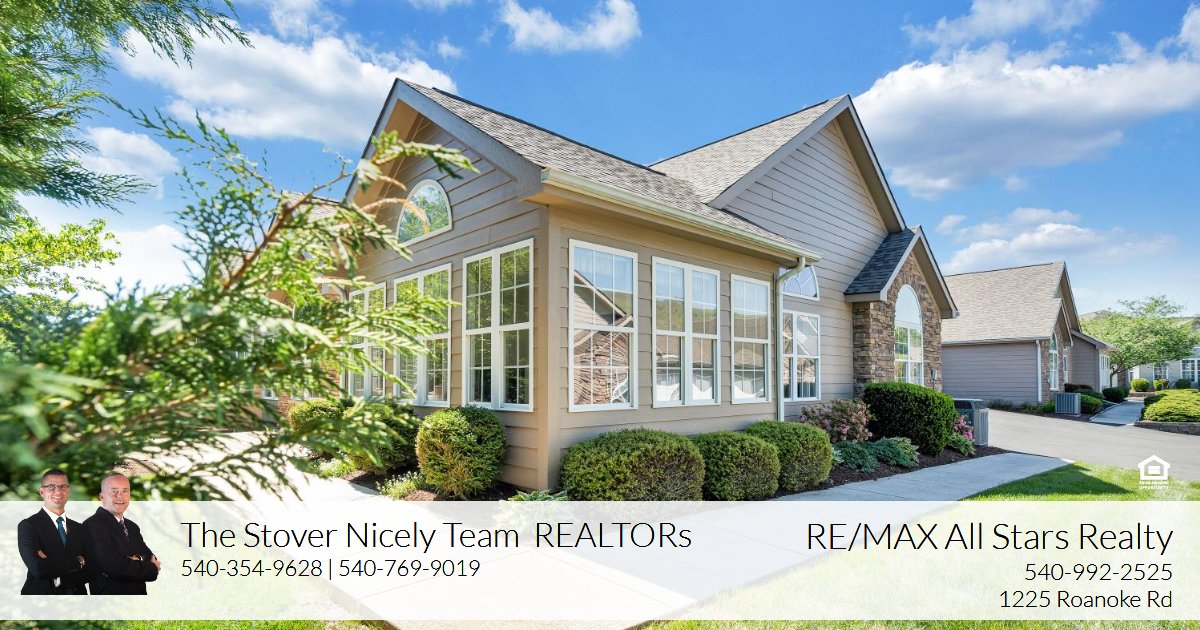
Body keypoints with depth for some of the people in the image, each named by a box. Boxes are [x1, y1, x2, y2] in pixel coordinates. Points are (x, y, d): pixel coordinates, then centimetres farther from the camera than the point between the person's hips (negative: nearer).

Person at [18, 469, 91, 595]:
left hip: (77, 593, 4)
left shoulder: (79, 529, 3)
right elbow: (38, 569, -23)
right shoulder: (27, 525, -11)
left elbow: (89, 572, -5)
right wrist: (78, 561, -14)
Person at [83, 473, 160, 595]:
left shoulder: (133, 527, 9)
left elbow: (152, 559, 6)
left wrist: (139, 560, -16)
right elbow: (116, 567, -24)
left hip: (140, 592, 7)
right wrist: (152, 568, -11)